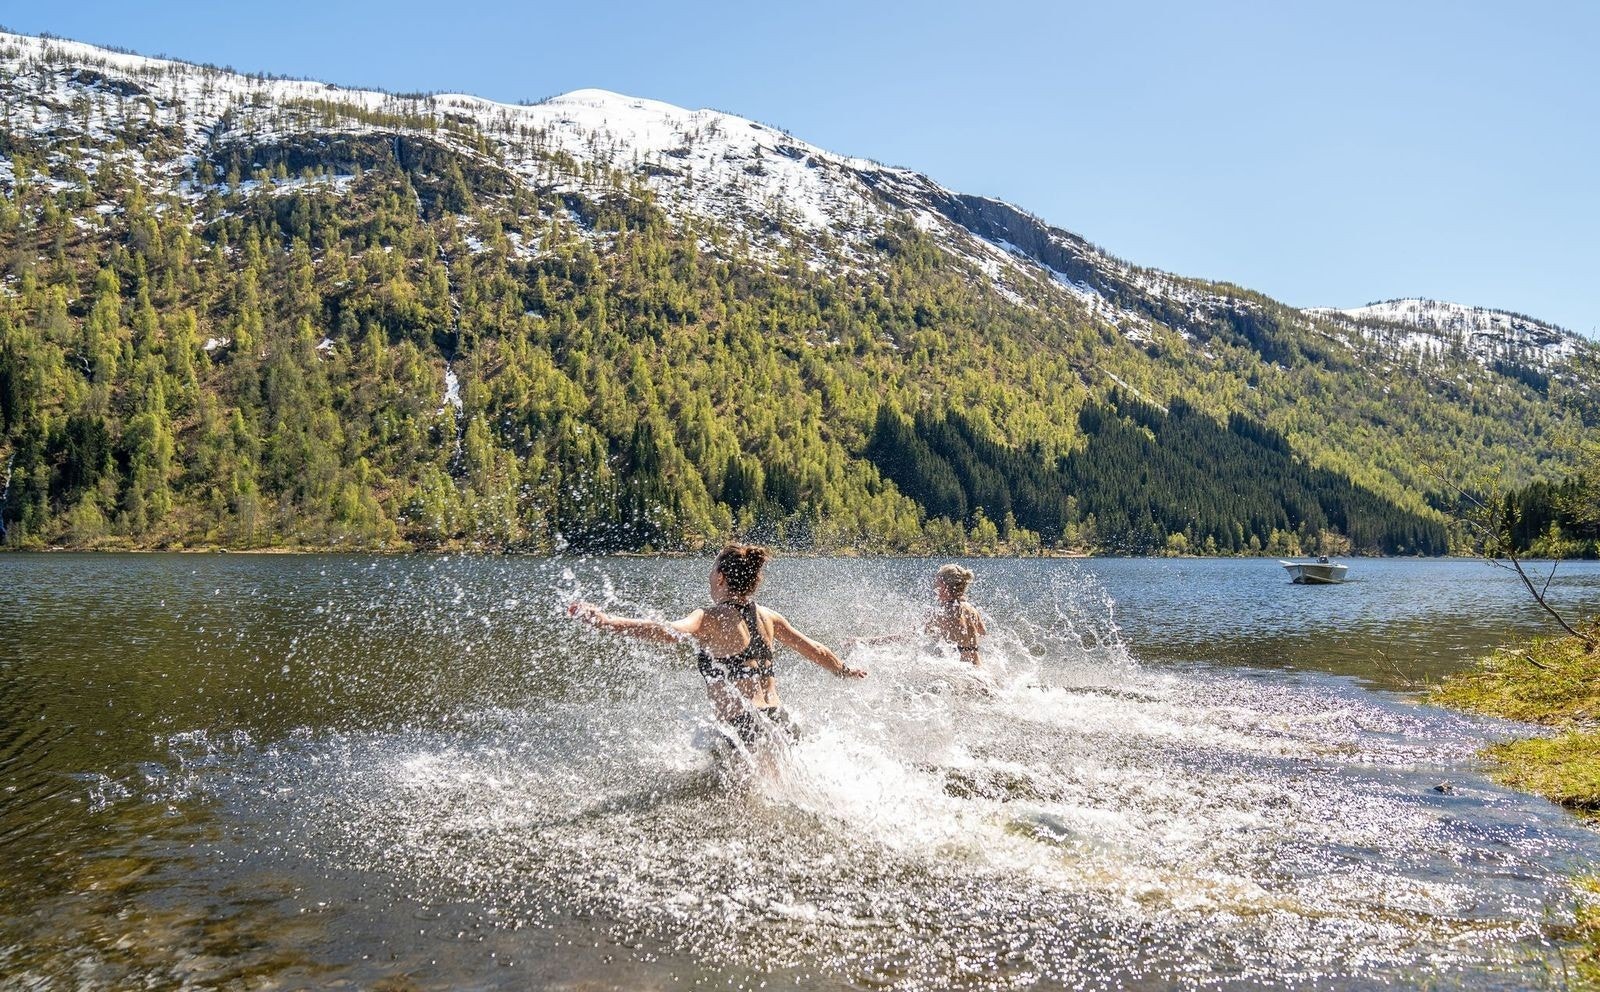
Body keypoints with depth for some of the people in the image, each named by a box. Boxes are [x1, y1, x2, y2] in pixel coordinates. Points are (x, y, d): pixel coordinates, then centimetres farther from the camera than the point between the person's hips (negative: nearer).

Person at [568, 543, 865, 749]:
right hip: (782, 725, 8)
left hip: (746, 731, -8)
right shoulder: (768, 617, 12)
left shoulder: (710, 618, -7)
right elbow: (815, 651, 23)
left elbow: (669, 632, -28)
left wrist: (609, 622, -37)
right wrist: (846, 670, 42)